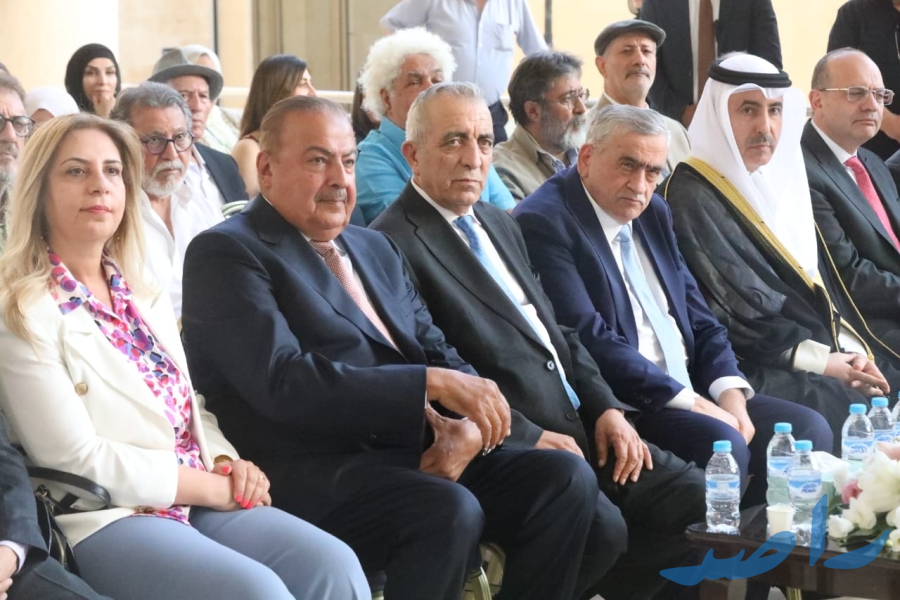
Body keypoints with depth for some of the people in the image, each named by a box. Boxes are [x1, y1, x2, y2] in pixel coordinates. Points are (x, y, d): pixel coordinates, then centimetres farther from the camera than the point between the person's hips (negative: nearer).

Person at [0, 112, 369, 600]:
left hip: (200, 502, 7)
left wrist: (227, 463, -3)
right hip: (105, 520, -7)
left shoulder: (144, 298, 16)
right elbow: (77, 458, -14)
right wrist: (216, 486, -12)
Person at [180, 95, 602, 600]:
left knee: (567, 478, -11)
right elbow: (281, 381, -18)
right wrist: (433, 383, -21)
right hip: (313, 474, -8)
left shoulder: (375, 248, 22)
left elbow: (437, 350, 16)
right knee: (451, 511, -33)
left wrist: (471, 425, -8)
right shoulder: (228, 254, -4)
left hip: (420, 454, 8)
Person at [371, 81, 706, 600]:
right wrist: (528, 436, -19)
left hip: (580, 426, 9)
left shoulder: (501, 225, 21)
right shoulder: (394, 244, -9)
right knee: (599, 528, -30)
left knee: (697, 498, -4)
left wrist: (606, 408, 5)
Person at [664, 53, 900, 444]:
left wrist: (853, 348, -3)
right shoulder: (692, 198, -7)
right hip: (753, 370, -8)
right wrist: (819, 360, -15)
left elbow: (821, 283, 15)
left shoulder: (780, 182, 17)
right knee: (852, 410, -28)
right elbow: (729, 310, -13)